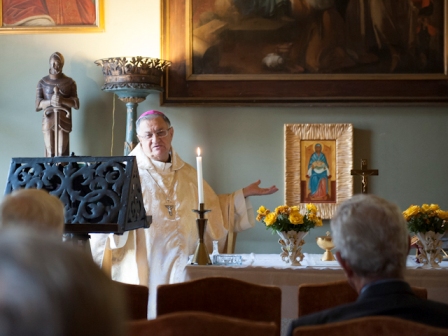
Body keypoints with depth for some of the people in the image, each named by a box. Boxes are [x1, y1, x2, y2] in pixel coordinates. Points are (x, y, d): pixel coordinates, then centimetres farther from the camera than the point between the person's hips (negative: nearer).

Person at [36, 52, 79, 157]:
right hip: (48, 119, 0)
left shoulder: (70, 82, 7)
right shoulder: (42, 82, 8)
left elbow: (76, 103, 1)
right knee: (50, 152, -5)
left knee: (62, 152, -7)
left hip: (64, 119, 0)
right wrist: (50, 102, -18)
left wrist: (62, 100, -17)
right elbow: (38, 104, 1)